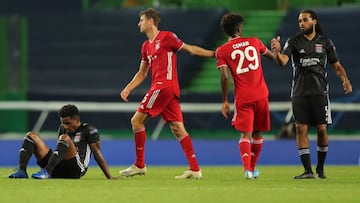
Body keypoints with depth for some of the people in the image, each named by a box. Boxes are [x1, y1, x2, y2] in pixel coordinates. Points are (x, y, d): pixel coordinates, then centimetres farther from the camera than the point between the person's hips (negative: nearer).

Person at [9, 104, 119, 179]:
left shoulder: (89, 130, 3)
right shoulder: (63, 129, 22)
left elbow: (97, 154, -3)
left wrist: (109, 177, -9)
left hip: (75, 170, -7)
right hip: (58, 171, 7)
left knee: (65, 137, -30)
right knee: (32, 135, 2)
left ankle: (47, 171, -45)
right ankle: (22, 171, -23)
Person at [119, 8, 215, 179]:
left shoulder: (167, 37, -4)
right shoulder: (146, 46, 21)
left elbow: (190, 49, 3)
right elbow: (142, 73, 25)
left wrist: (214, 54, 3)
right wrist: (128, 88, 12)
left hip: (164, 86, -8)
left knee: (137, 120, -6)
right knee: (177, 128, 2)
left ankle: (139, 165, -2)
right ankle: (195, 169, -3)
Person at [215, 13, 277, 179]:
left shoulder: (222, 51, -1)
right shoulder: (254, 42, 7)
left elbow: (225, 77, -10)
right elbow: (273, 57, 23)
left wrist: (225, 101, -4)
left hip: (242, 98, -2)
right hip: (261, 95, 2)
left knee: (245, 134, -3)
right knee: (257, 133, 16)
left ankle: (247, 168, -24)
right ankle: (252, 168, 27)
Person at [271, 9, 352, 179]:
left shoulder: (325, 42, 6)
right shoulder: (293, 42, 3)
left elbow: (336, 65, 12)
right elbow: (282, 61, -12)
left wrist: (345, 80, -6)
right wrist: (277, 52, -35)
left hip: (319, 91, 0)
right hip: (299, 93, 0)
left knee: (322, 129, -3)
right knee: (301, 128, -8)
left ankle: (320, 168, 15)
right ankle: (308, 170, -6)